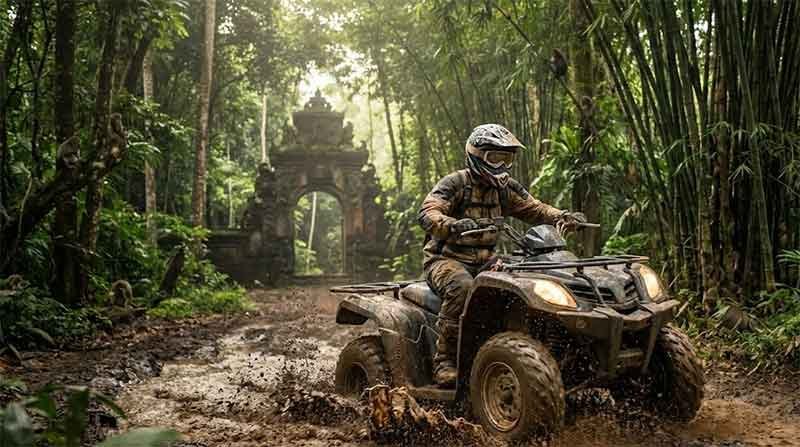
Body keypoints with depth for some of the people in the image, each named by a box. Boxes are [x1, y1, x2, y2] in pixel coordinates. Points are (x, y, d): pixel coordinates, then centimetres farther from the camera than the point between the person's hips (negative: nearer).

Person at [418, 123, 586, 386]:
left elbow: (534, 209, 11)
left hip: (485, 262, 6)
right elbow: (427, 214, -24)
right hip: (447, 259, -6)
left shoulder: (505, 188, 11)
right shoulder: (455, 184, -10)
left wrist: (564, 217, -9)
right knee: (462, 287, -38)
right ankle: (444, 360, -27)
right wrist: (454, 225, -46)